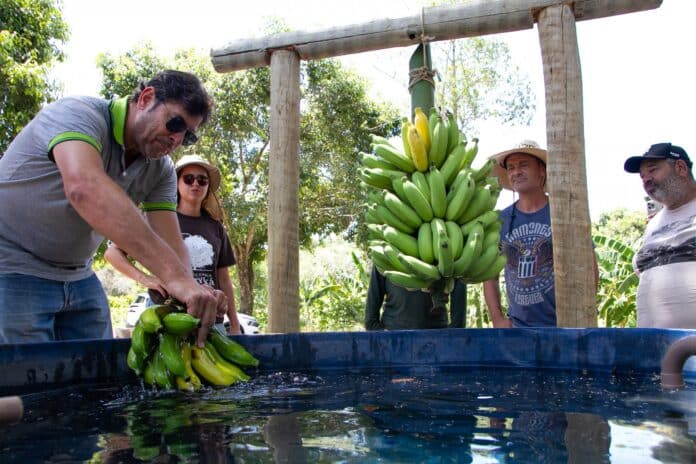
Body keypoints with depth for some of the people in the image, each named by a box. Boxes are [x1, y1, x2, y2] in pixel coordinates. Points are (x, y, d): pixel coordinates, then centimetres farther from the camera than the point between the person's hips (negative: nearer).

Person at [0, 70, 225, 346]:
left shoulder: (161, 170, -2)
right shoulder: (78, 114, -23)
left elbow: (168, 243, -10)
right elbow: (84, 188, -43)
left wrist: (191, 300, -32)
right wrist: (174, 276, -52)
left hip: (78, 277, 7)